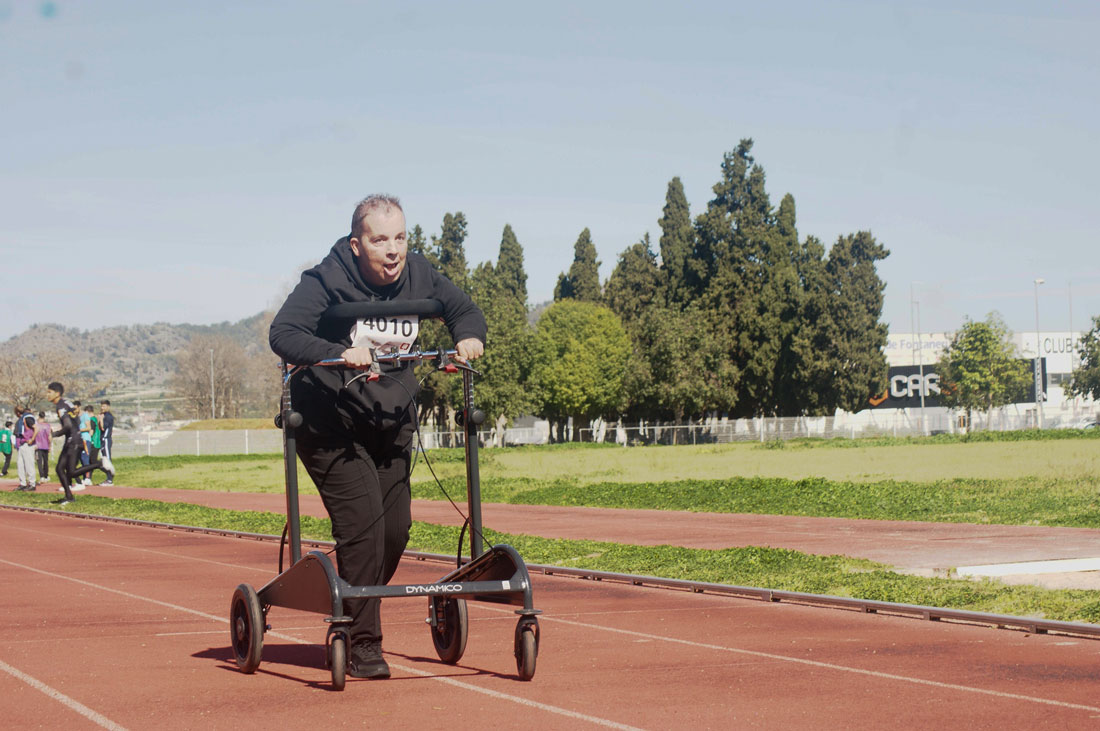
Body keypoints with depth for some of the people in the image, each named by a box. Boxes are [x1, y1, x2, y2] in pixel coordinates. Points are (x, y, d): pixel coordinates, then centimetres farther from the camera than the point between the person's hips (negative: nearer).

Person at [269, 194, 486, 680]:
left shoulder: (418, 276, -1)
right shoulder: (326, 281, -17)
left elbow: (463, 309, 15)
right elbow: (283, 333, -29)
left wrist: (469, 337, -8)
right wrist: (340, 353, -45)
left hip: (393, 425, 6)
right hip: (332, 426, -6)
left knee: (396, 527, 2)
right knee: (362, 526, -17)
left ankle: (351, 619, 25)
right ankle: (362, 645, -9)